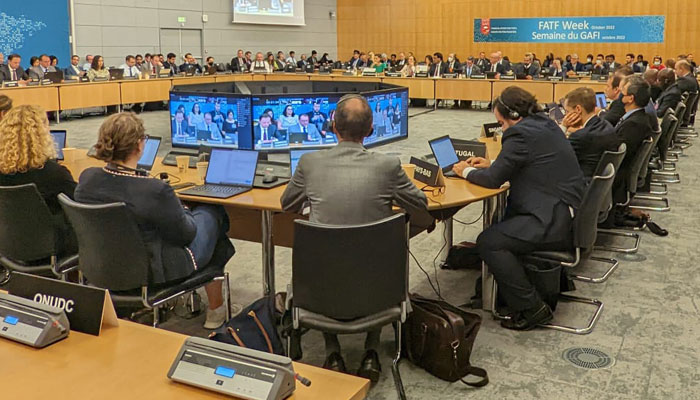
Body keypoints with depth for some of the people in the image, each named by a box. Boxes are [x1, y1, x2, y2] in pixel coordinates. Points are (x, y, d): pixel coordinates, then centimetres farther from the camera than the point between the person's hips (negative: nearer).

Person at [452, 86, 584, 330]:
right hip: (566, 210, 11)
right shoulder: (544, 125, 14)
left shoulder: (522, 134, -16)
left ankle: (532, 309, -8)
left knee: (488, 242, -14)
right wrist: (492, 164, 20)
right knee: (500, 221, 24)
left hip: (556, 222, -11)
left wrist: (466, 171, 4)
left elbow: (494, 179, -14)